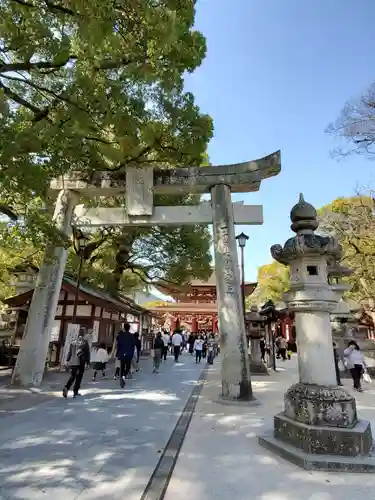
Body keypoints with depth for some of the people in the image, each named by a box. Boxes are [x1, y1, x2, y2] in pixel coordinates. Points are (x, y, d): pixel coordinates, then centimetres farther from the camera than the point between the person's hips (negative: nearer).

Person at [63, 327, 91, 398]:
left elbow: (69, 352, 8)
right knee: (78, 377, 7)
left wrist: (67, 360, 14)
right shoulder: (85, 342, -6)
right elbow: (87, 352, -3)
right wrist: (88, 362, 3)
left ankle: (66, 388, -8)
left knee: (72, 376, 13)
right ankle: (75, 392, 8)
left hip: (72, 362, 4)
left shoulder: (73, 342, 6)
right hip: (81, 362, -3)